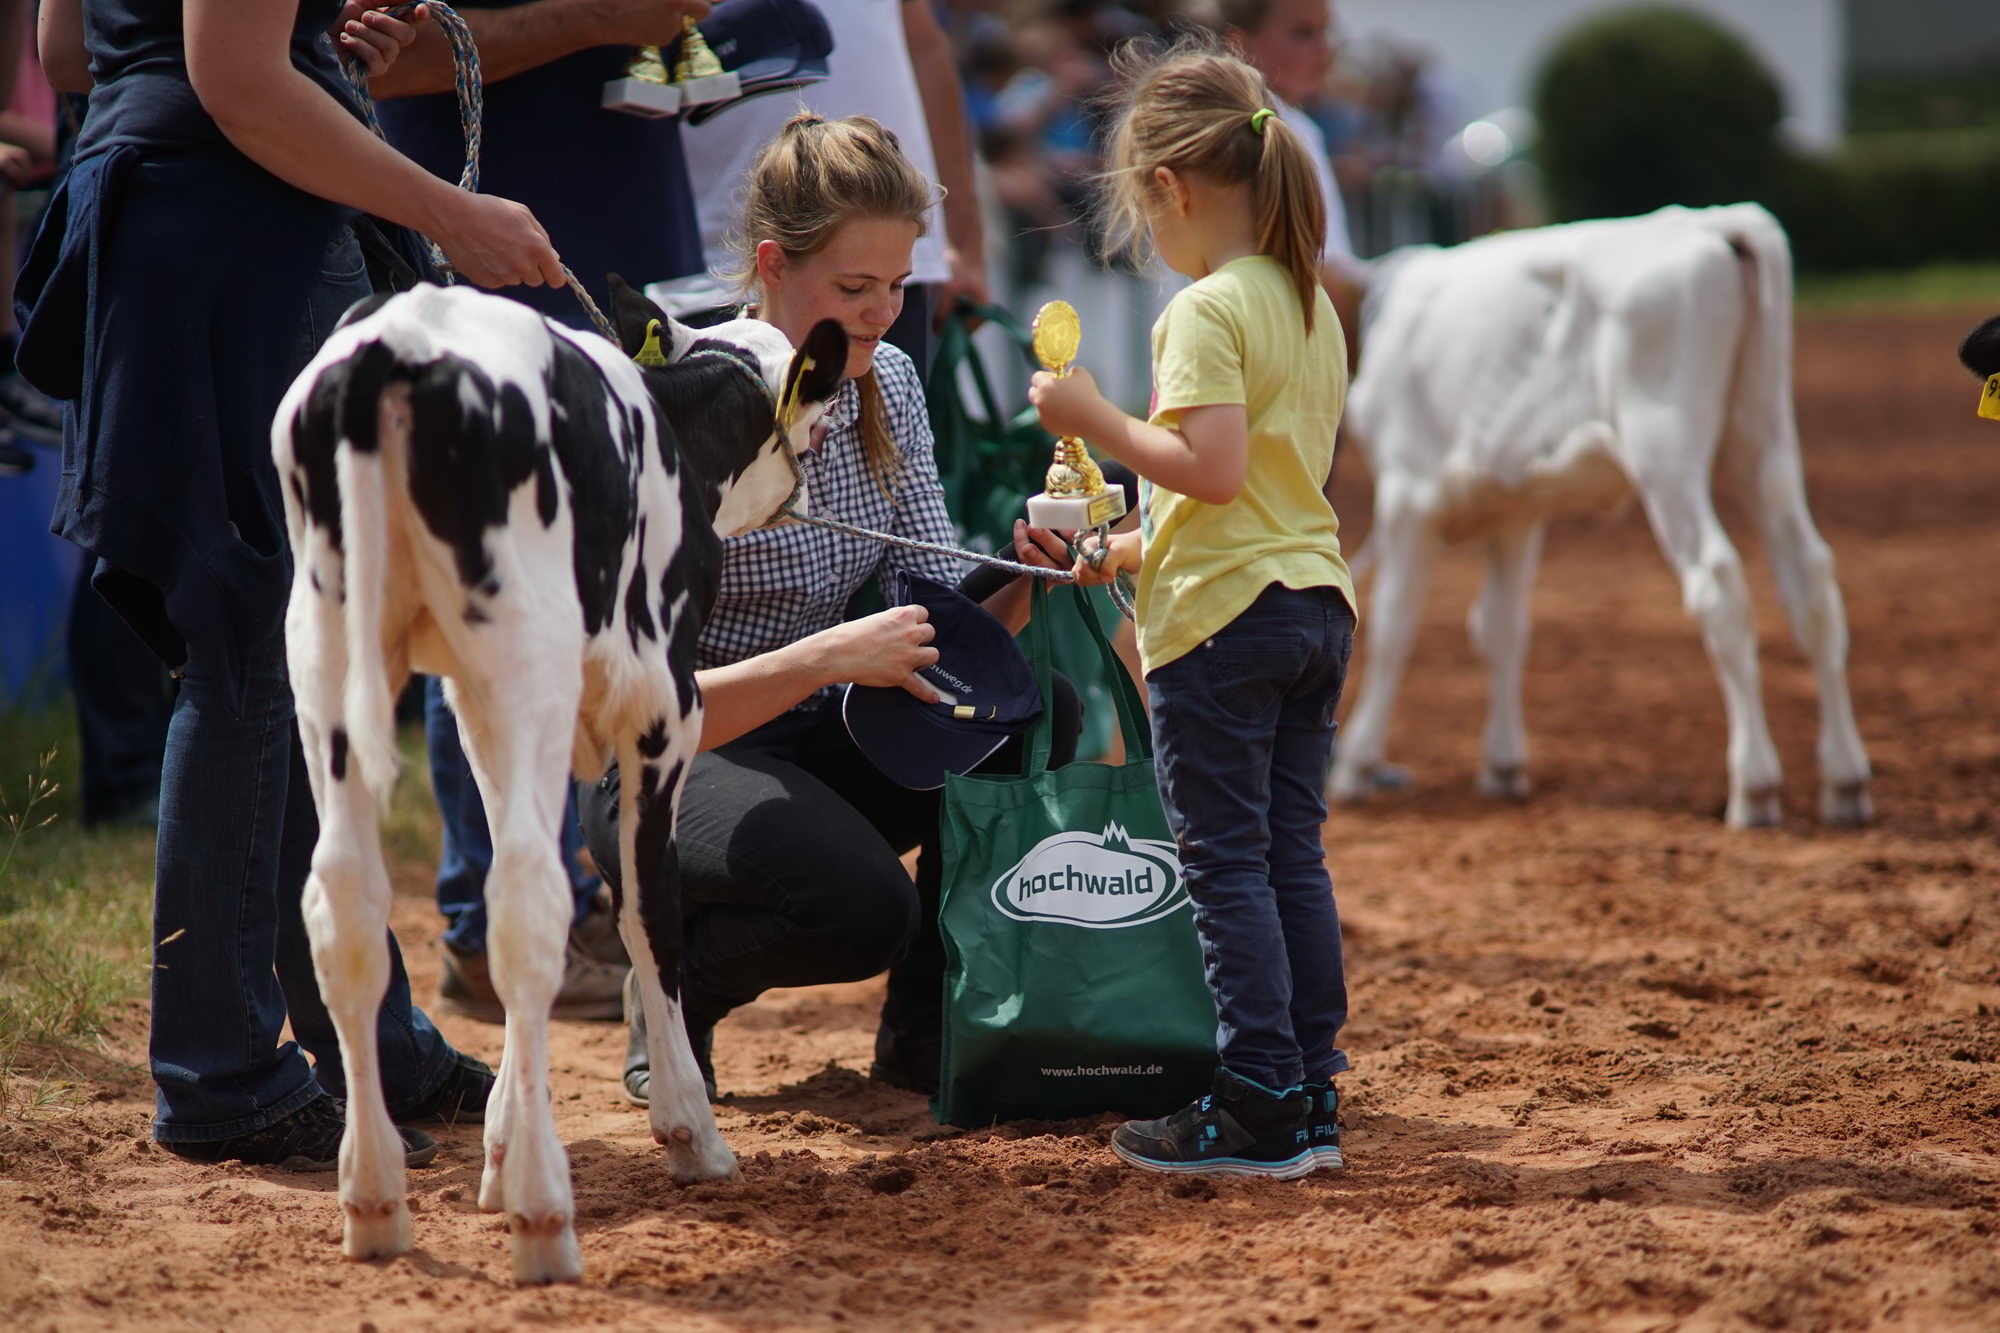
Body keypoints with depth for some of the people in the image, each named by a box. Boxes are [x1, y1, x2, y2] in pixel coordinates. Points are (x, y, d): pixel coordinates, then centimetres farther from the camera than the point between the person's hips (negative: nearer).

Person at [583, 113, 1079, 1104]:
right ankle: (679, 976, 0)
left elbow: (945, 624, 0)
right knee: (864, 905, -34)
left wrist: (1026, 582, -21)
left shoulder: (887, 387, 0)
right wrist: (826, 657, -36)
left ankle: (923, 1028, -3)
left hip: (813, 749, 7)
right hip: (670, 770, -7)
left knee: (1038, 708, -20)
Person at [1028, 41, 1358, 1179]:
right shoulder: (1313, 306, 13)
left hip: (1224, 617, -8)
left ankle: (1260, 1110, -4)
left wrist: (1098, 420, -14)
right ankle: (1313, 1096, 14)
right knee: (1292, 852, 11)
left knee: (1226, 862, -3)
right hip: (1317, 602, 8)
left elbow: (1214, 469, -25)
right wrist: (1136, 549, 25)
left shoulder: (1206, 313, -14)